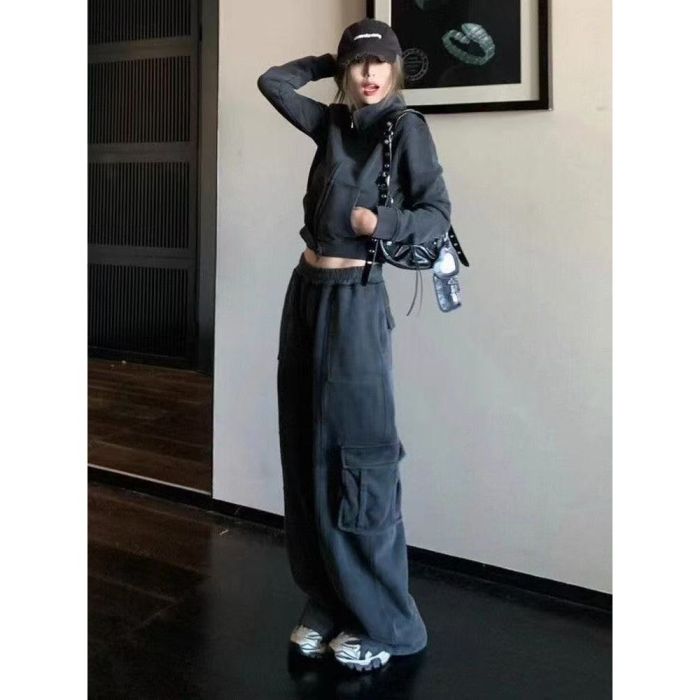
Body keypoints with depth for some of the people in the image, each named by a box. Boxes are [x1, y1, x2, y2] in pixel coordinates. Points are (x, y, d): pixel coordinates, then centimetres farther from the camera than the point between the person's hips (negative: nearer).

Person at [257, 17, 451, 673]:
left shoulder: (405, 127, -4)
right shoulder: (333, 122, 12)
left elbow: (438, 213, -7)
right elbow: (273, 81, 19)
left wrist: (380, 221, -21)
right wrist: (331, 63, 15)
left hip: (353, 298, -7)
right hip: (306, 292, 7)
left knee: (353, 454, -5)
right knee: (308, 451, 8)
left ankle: (383, 622, 8)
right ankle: (327, 604, 20)